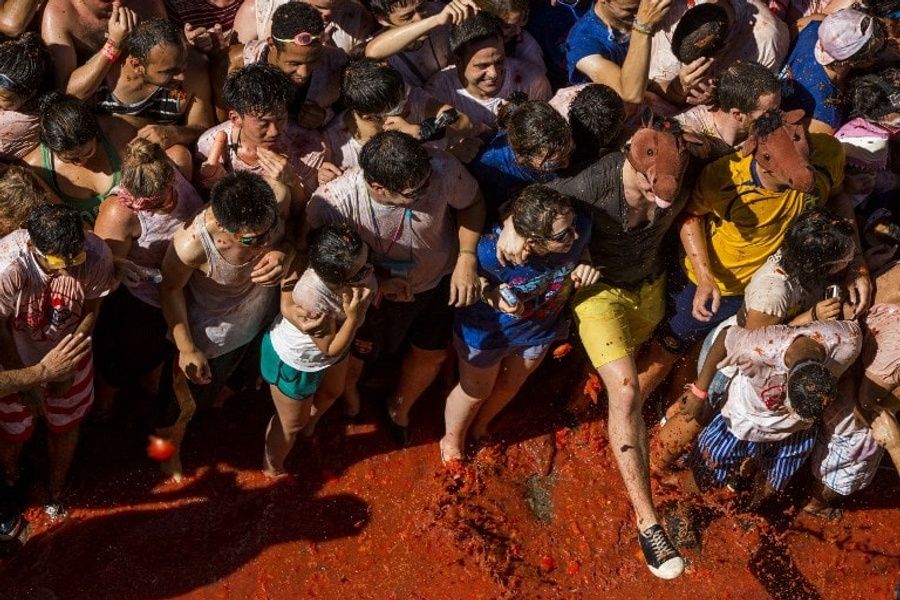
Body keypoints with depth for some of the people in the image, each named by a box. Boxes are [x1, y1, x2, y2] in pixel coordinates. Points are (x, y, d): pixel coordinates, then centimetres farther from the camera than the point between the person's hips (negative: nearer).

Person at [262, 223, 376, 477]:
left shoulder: (359, 275, -31)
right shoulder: (312, 297, -47)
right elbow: (331, 349, -31)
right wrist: (354, 315, -42)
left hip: (332, 343, 7)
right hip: (295, 362, -6)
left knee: (332, 391, 36)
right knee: (291, 424, 21)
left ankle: (310, 423, 70)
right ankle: (273, 468, 51)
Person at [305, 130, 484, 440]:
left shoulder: (441, 168, -37)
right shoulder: (331, 203, -41)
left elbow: (472, 202, -14)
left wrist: (467, 257, -25)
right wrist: (374, 284, -31)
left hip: (437, 281, 2)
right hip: (374, 290, -2)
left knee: (431, 356, 23)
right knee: (355, 355, 22)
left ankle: (399, 407, 57)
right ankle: (347, 393, 61)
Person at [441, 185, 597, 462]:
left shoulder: (579, 228, -32)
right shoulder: (492, 251, -44)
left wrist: (586, 267, -28)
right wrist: (492, 296, -40)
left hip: (539, 330, 5)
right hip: (487, 331, -4)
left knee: (509, 386, 31)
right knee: (475, 391, 23)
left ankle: (479, 430, 64)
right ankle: (452, 441, 57)